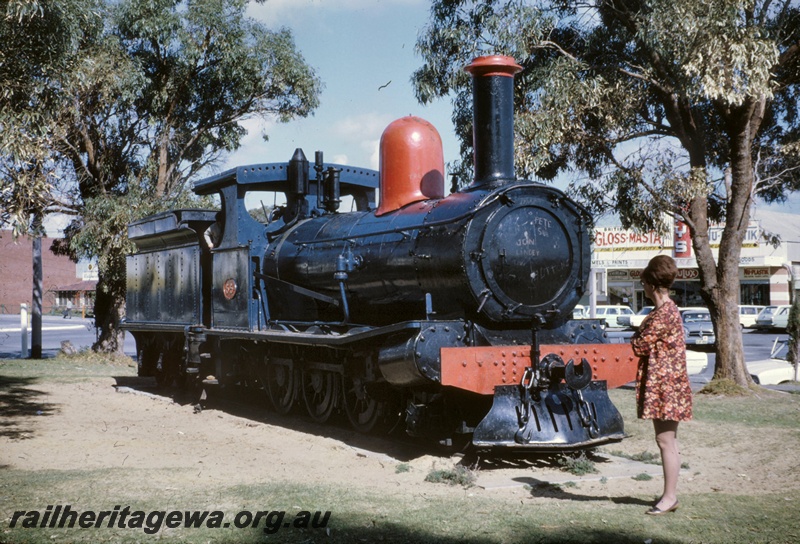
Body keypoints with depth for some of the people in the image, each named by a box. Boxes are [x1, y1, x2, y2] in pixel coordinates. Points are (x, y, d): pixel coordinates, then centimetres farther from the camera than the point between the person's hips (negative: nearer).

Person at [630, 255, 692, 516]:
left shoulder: (662, 314, -19)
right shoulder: (669, 309, 14)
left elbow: (639, 346, -16)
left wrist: (636, 336, 2)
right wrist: (641, 336, 2)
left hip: (663, 384, -10)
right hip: (665, 383, 10)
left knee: (665, 440, -5)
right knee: (668, 440, 14)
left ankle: (670, 496, 1)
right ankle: (670, 494, 21)